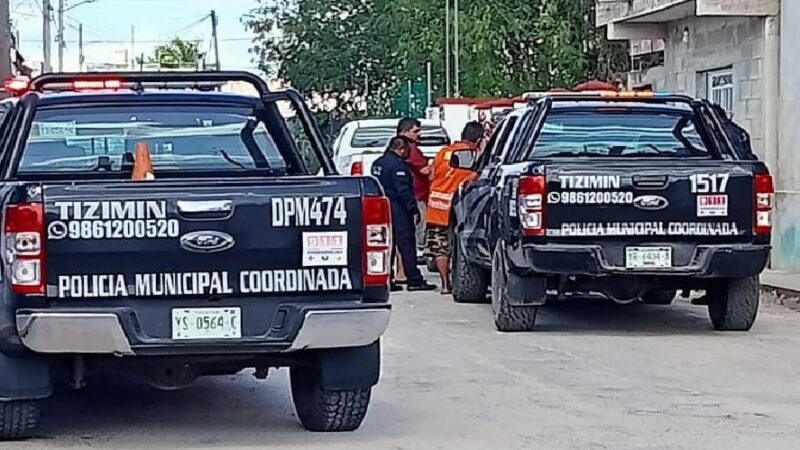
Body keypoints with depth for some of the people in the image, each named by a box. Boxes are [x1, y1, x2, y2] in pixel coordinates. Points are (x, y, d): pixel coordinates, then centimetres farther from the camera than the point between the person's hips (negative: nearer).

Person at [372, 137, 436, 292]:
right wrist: (414, 210, -17)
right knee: (406, 244, -7)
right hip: (397, 209, -9)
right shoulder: (397, 165, -14)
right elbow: (404, 190, -20)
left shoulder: (378, 163, 15)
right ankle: (414, 280, -8)